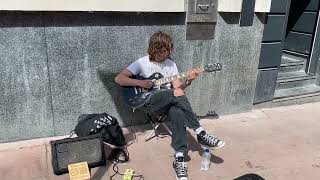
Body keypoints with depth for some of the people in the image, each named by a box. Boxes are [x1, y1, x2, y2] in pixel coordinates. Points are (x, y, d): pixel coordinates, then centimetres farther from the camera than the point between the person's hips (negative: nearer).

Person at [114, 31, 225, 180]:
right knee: (177, 93, -33)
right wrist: (140, 83, -18)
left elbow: (178, 86, 6)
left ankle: (179, 159, -30)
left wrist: (188, 82, -15)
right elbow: (118, 79, -7)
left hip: (169, 101, 4)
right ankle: (200, 134, -28)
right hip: (149, 100, -3)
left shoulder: (170, 64, 10)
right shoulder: (142, 63, -2)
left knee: (178, 113, -34)